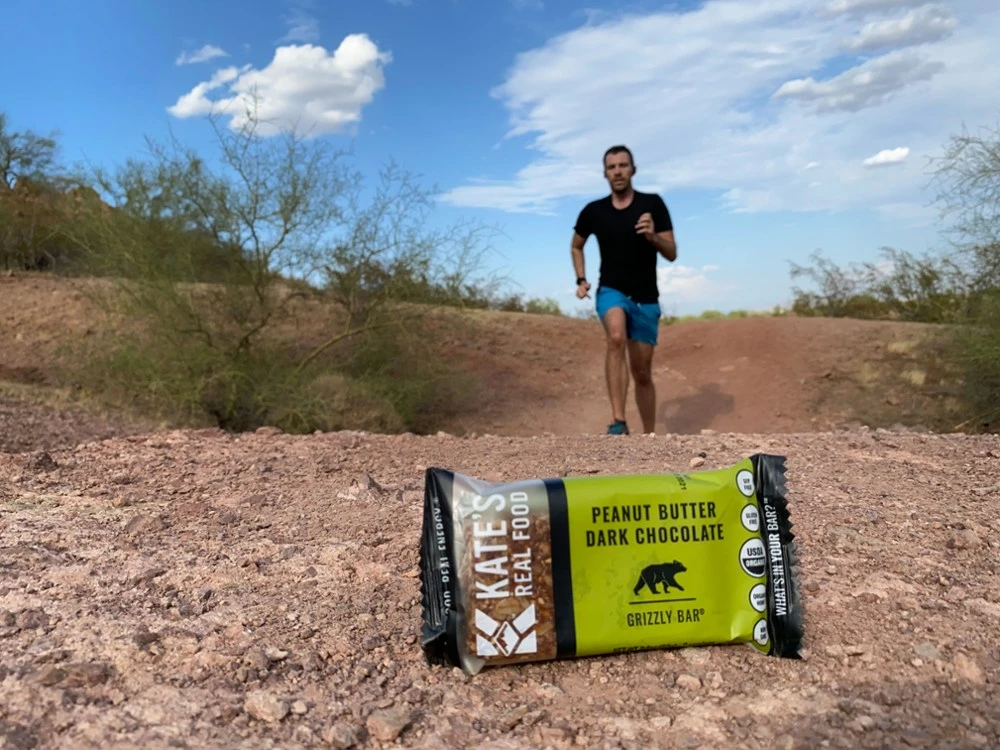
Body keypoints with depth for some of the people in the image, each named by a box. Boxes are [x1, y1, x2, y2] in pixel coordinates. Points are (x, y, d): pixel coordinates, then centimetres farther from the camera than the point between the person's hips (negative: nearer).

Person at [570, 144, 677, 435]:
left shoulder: (652, 204, -5)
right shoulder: (593, 211, -1)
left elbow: (672, 254, -5)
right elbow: (576, 246, 17)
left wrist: (653, 236, -24)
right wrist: (581, 280, 3)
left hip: (646, 299, 1)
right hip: (611, 291, -1)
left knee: (642, 372, 8)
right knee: (616, 337, -34)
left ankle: (650, 435, 26)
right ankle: (618, 421, -32)